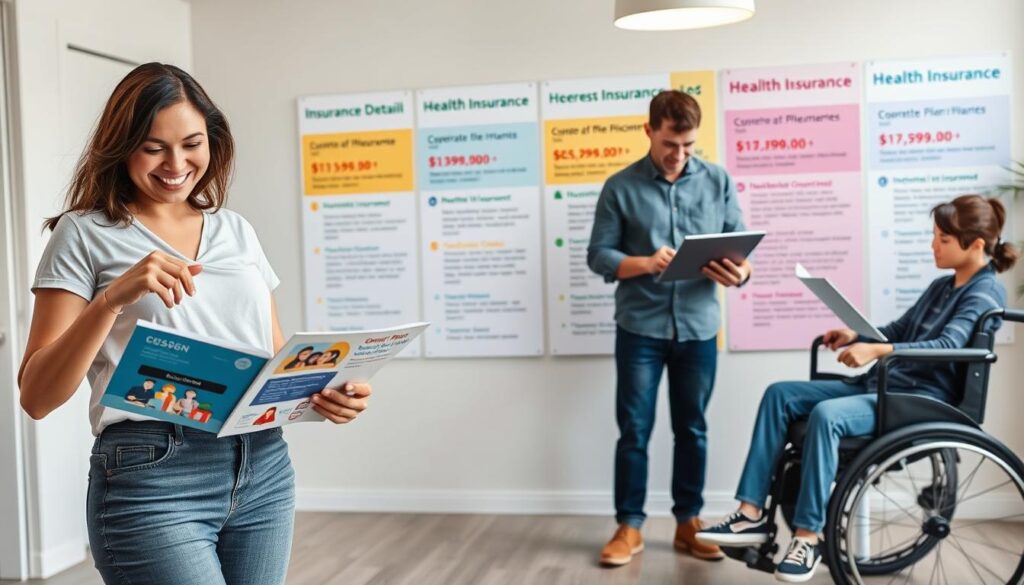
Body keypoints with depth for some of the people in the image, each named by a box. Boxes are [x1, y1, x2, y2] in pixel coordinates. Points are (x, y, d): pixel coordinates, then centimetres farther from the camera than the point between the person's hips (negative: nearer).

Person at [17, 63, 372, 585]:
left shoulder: (236, 231, 13)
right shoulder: (85, 234, 0)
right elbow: (36, 397, -6)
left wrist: (324, 391, -4)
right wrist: (112, 298, -20)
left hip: (264, 469, 5)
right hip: (152, 477, -4)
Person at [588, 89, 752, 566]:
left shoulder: (718, 182, 4)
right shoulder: (620, 187, -1)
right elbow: (598, 254, -3)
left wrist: (740, 272, -18)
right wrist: (645, 264, -20)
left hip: (698, 328, 2)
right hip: (640, 328, -2)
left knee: (692, 430, 12)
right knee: (634, 431, 4)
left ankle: (688, 523, 25)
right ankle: (629, 526, 16)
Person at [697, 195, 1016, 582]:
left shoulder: (985, 293, -7)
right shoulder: (941, 286, 20)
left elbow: (946, 345, -24)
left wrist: (877, 350, -35)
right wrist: (856, 335, 6)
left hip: (922, 399, -9)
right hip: (880, 384, 9)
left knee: (826, 415, -34)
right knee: (780, 395, -6)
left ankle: (808, 537, -26)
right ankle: (752, 515, -12)